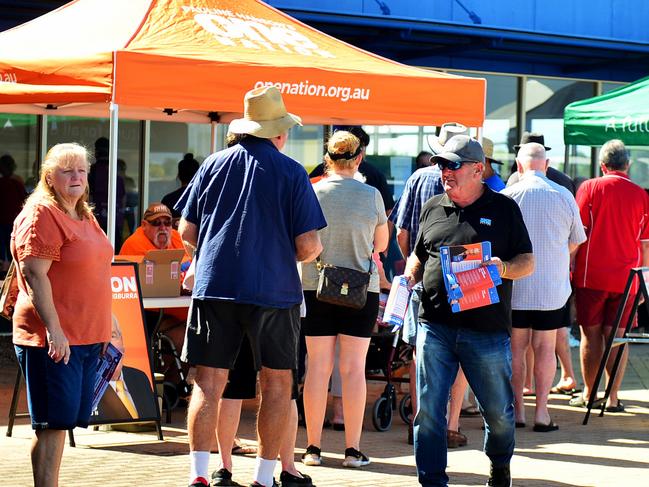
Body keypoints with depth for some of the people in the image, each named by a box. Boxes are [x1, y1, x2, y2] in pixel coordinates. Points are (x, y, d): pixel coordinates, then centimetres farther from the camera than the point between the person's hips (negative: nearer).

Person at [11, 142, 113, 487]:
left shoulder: (84, 216, 17)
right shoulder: (41, 215, -11)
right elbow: (35, 275, -18)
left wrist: (107, 325, 25)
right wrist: (53, 329, -24)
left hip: (86, 337, 9)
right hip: (53, 340, -9)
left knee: (63, 421, 11)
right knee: (53, 423, -7)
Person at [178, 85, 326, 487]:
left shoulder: (214, 165, 7)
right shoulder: (291, 172, -3)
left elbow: (187, 233, 9)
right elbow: (309, 246, -8)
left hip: (214, 286, 3)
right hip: (272, 289, -3)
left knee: (208, 382, 5)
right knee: (277, 382, 9)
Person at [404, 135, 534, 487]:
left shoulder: (503, 208, 4)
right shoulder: (432, 208, 13)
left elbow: (528, 262, 3)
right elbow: (418, 255, 24)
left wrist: (504, 269, -17)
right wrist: (411, 274, 2)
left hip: (487, 329, -2)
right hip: (434, 325, 2)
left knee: (498, 411, 8)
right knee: (428, 409, -1)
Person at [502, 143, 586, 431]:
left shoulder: (509, 196, -8)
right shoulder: (564, 196, -3)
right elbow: (576, 241, 9)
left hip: (515, 288, -1)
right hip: (553, 286, 1)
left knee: (516, 347, 8)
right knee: (545, 348, 6)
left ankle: (517, 410, 9)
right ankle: (542, 412, 5)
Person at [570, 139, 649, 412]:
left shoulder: (590, 188, -5)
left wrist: (569, 267, 2)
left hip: (591, 276, -2)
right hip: (625, 277, 2)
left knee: (590, 333, 7)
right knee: (617, 335, 6)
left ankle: (588, 393, 13)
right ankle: (613, 397, 4)